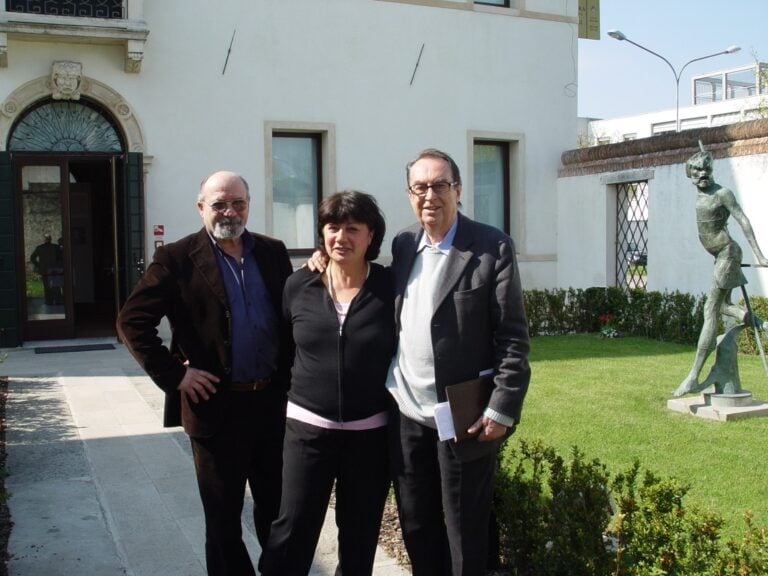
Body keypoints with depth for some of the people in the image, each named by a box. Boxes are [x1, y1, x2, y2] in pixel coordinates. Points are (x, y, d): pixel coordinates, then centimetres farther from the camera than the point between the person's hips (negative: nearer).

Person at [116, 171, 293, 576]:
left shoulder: (272, 252, 6)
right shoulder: (177, 259, -6)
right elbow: (131, 321, -8)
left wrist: (289, 376, 2)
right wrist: (173, 374, -13)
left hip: (273, 401, 4)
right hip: (217, 406, -3)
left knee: (278, 509, 17)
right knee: (223, 520, 11)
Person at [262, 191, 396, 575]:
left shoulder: (390, 288, -5)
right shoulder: (298, 285, 0)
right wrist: (292, 393, 11)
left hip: (370, 432, 0)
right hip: (308, 426, 1)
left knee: (360, 535, 13)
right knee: (293, 529, 2)